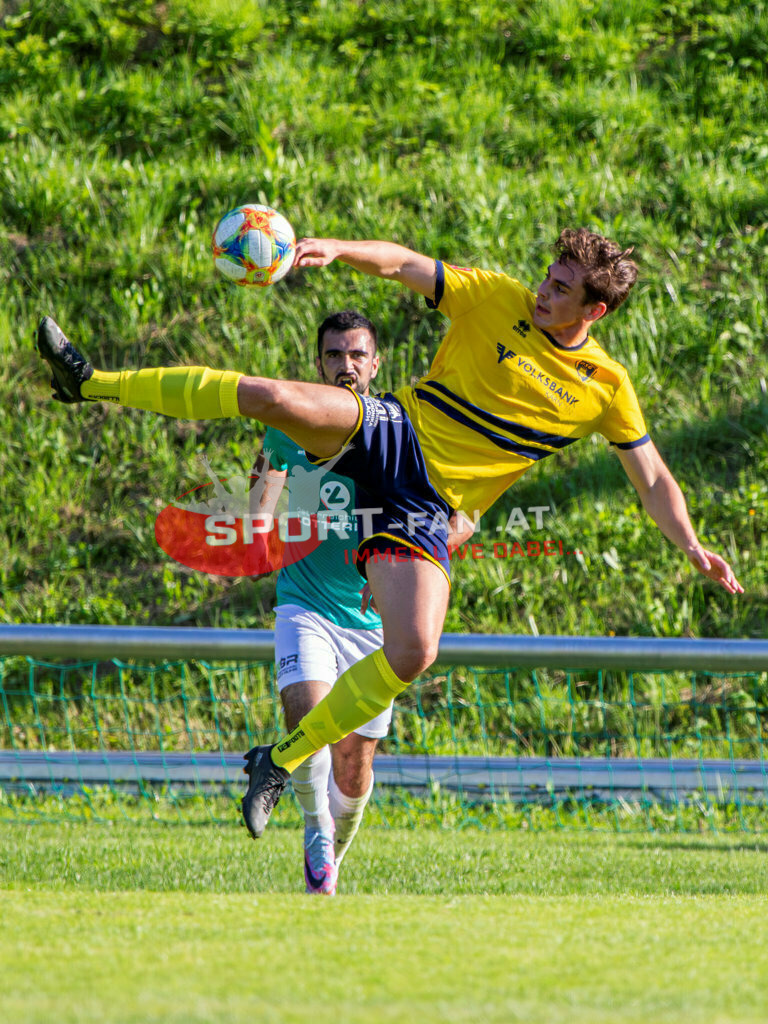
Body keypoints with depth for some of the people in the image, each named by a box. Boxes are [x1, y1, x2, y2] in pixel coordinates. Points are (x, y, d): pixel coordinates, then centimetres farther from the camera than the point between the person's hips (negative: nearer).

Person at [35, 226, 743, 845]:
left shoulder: (607, 389, 5)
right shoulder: (498, 300, 3)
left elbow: (653, 480, 10)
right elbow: (404, 264, 0)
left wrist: (692, 548, -5)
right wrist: (338, 250, -19)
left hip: (427, 506, 0)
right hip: (389, 434, 0)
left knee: (414, 654, -21)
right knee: (273, 398, -29)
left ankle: (285, 760, -3)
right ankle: (91, 383, -18)